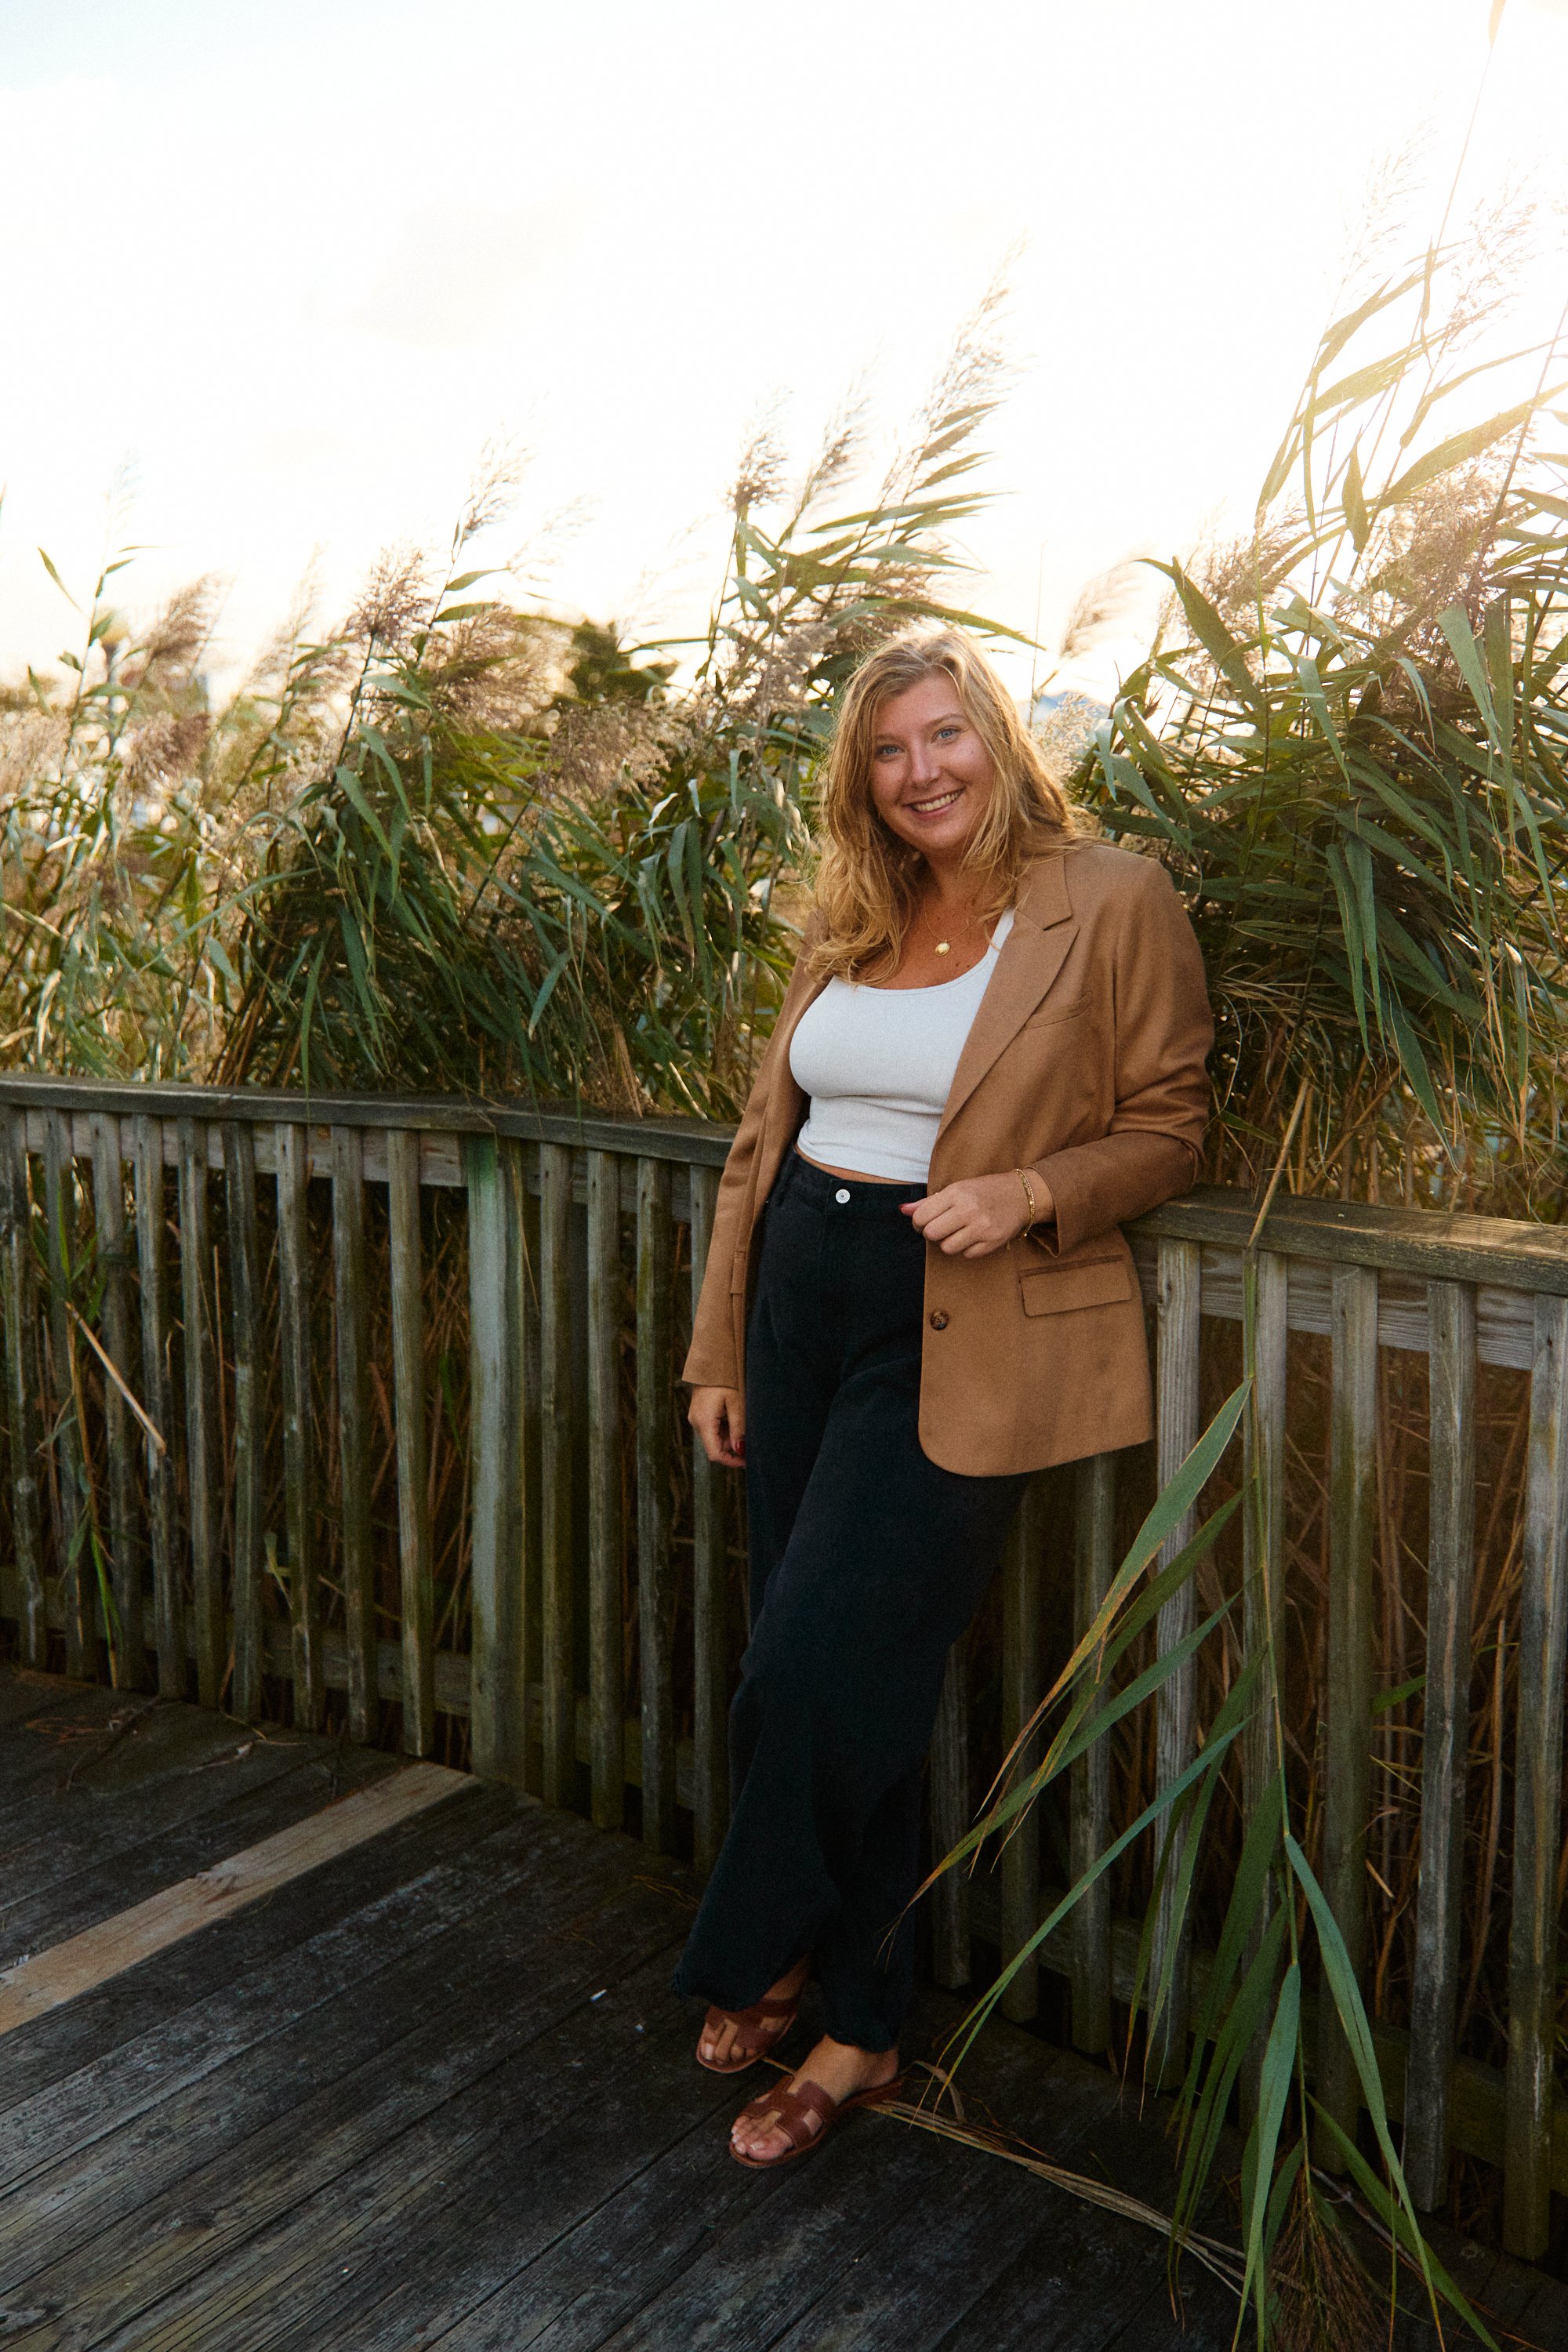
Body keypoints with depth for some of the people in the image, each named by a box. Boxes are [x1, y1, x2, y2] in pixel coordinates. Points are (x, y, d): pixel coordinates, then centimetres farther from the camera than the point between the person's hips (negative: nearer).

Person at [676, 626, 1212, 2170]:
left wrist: (1027, 1192, -20)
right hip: (802, 1299, 6)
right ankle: (857, 2028, 30)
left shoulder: (1113, 902, -4)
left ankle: (764, 1966, 21)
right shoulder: (846, 925, 12)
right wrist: (717, 1350, 12)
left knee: (819, 1668, -7)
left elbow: (1166, 1131, -1)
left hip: (959, 1337, -6)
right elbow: (760, 1140, 14)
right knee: (824, 1677, 11)